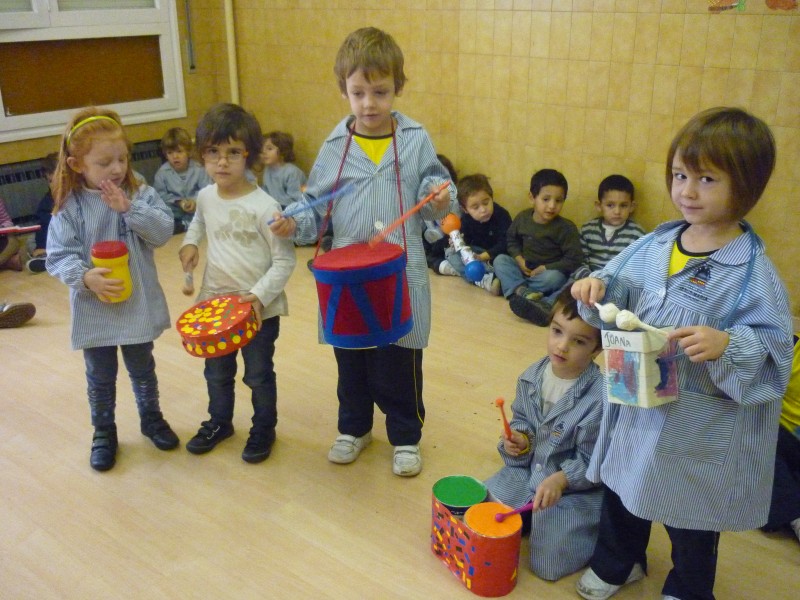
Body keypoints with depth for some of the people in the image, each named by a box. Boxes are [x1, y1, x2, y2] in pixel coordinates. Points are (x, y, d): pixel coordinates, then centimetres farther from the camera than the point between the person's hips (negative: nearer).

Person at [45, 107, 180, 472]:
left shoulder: (141, 194, -5)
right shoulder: (69, 207, -11)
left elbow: (162, 231, -16)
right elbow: (59, 256, -12)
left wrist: (129, 208, -27)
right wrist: (85, 277, -30)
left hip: (138, 305, 1)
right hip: (94, 309, -1)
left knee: (142, 370, 21)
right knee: (100, 378, 16)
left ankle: (151, 419, 43)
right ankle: (103, 432, 36)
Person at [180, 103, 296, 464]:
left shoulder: (264, 206, -21)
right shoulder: (206, 197, -1)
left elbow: (284, 261, -18)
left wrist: (260, 296, -27)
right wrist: (190, 242, 5)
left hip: (259, 308, -5)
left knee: (259, 375, 13)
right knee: (217, 373, 22)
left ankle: (264, 429, 35)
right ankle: (219, 422, 45)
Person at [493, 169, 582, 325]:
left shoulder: (566, 228, -14)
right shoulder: (522, 218, -2)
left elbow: (574, 259, -16)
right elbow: (512, 239, 14)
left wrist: (546, 268, -19)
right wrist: (518, 258, -5)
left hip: (549, 272, -4)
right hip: (524, 269, 4)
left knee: (555, 277, -36)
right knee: (500, 260, -16)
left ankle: (515, 288, -29)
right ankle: (523, 291, -38)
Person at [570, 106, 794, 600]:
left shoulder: (752, 272, -19)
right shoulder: (654, 244, -2)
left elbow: (773, 347, -19)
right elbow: (619, 294, 9)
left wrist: (727, 345, -37)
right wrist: (598, 286, -13)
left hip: (701, 427, -5)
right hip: (638, 405, 5)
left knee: (690, 516, 17)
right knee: (622, 490, 25)